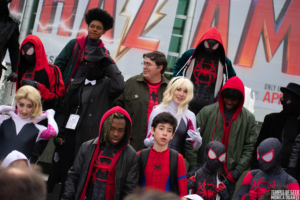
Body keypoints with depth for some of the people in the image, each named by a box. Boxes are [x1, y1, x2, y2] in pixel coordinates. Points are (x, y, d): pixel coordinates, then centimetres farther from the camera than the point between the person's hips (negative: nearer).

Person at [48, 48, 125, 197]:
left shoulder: (107, 86, 3)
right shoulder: (76, 84, 17)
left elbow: (119, 86, -21)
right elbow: (64, 110, 17)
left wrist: (110, 65, -10)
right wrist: (59, 131, 5)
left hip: (87, 138, -5)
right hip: (68, 137, 5)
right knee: (63, 174, 8)